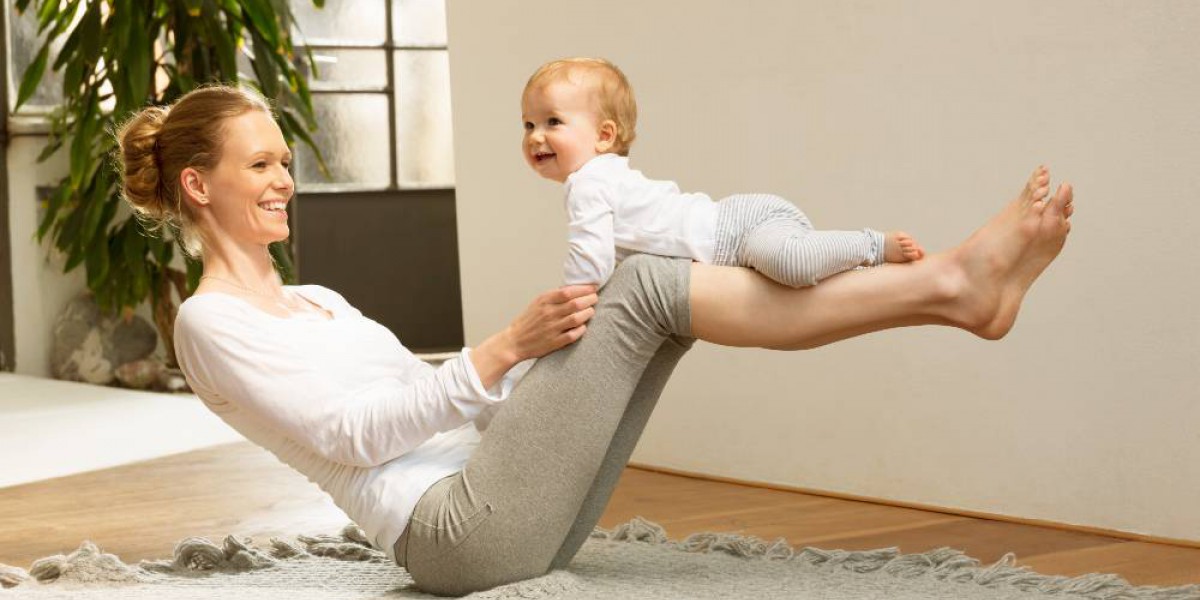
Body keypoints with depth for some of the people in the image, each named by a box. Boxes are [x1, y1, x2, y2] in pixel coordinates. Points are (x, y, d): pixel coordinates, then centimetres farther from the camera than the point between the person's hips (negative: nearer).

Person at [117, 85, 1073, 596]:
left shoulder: (316, 301, 26)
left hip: (503, 504, 9)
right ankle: (951, 283, -21)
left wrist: (541, 356, 15)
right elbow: (351, 433, -13)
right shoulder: (211, 322, -2)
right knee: (644, 286, -18)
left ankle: (945, 287, -16)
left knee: (659, 300, -4)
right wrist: (506, 350, -18)